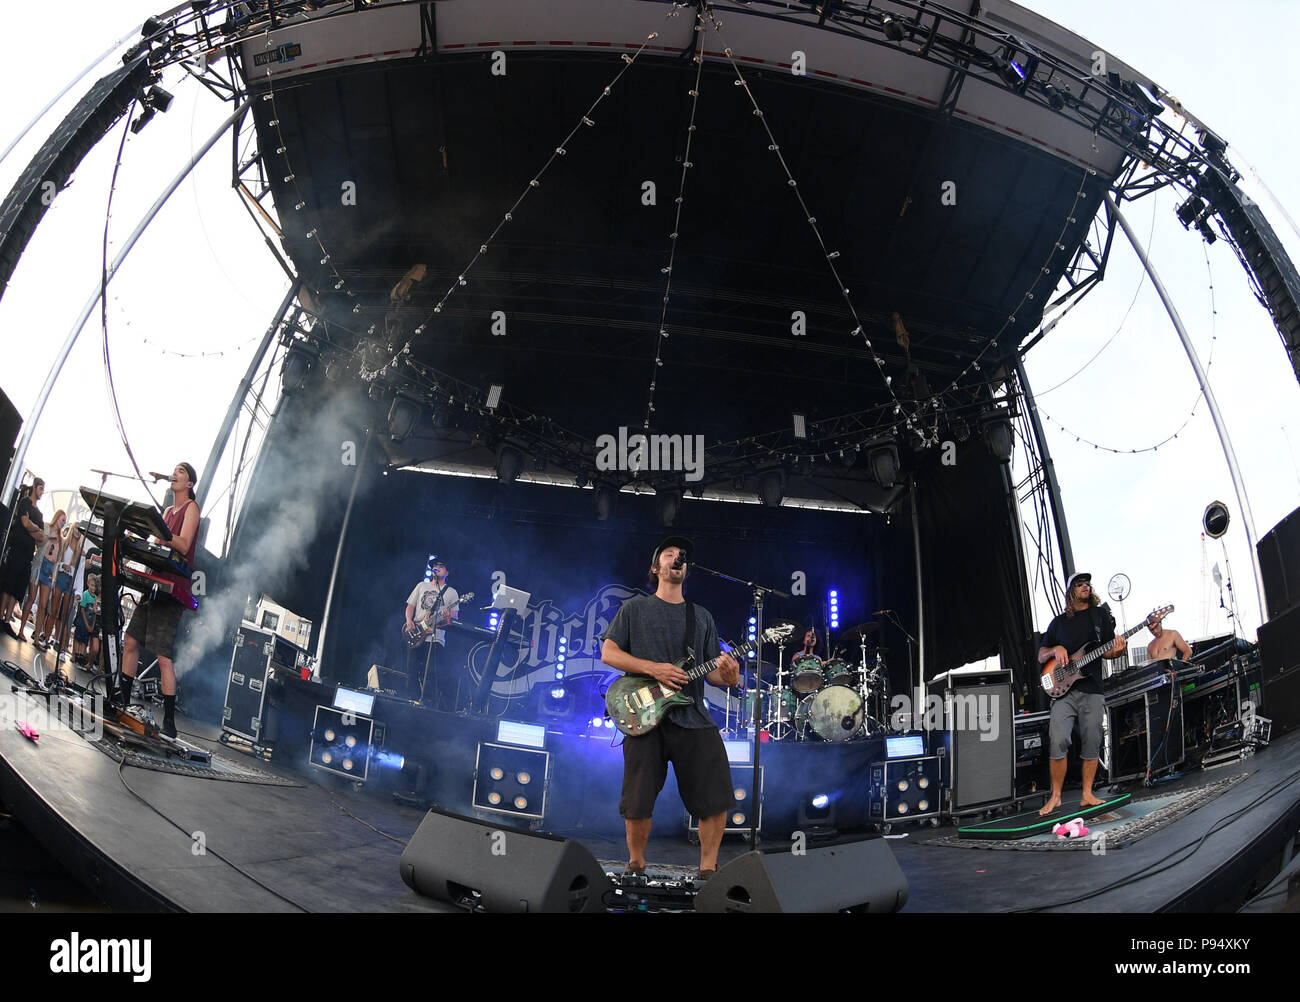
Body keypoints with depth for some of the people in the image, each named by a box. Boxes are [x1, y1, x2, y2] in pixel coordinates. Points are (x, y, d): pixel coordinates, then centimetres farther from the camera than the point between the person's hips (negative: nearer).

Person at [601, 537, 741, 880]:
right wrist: (654, 668, -11)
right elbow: (608, 652, 2)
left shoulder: (702, 617, 19)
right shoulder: (634, 608, 10)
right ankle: (636, 863, 22)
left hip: (692, 716, 3)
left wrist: (726, 675, -8)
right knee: (638, 802, -2)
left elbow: (711, 669, 17)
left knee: (716, 798, -6)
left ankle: (708, 868, 11)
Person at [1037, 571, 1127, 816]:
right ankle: (1055, 797, 0)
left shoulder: (1101, 614, 13)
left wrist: (1115, 651, -12)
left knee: (1091, 745, 0)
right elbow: (1041, 656, 17)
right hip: (1063, 689, 0)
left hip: (1091, 689, 0)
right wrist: (1055, 650, -4)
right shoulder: (1059, 622, 15)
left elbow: (1107, 651, 10)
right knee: (1058, 742, -10)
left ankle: (1087, 795, 12)